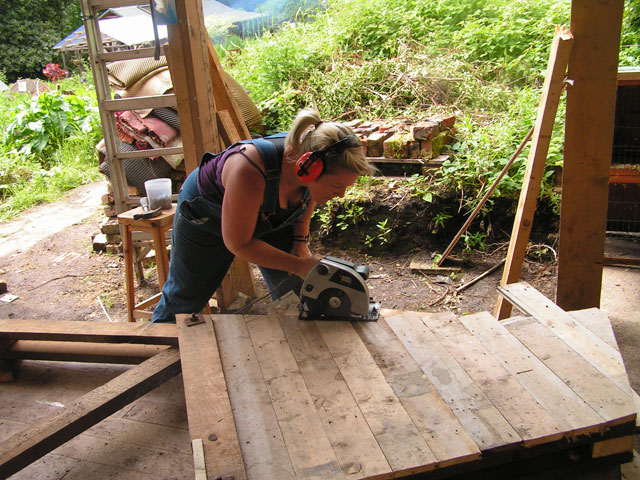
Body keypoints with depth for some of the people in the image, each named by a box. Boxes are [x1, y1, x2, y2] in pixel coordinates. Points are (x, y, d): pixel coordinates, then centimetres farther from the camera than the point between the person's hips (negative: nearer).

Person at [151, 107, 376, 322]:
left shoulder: (312, 158, -28)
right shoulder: (250, 171, -47)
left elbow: (308, 198, -1)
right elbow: (238, 244, -33)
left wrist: (301, 241, -10)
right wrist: (299, 266, -31)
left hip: (268, 216, 5)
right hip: (206, 214, -4)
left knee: (295, 291, -1)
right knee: (185, 293, 14)